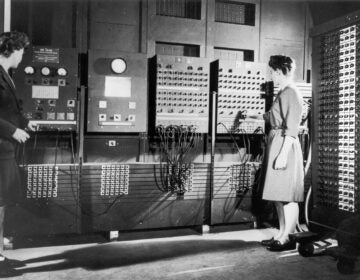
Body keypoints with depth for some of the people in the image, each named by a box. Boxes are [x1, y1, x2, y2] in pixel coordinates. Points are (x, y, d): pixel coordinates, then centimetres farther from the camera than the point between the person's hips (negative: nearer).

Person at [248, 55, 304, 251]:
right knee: (279, 195, 13)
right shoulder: (283, 93, 16)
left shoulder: (291, 93, -13)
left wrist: (283, 154, -22)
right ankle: (282, 234, 21)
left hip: (284, 146, -10)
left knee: (286, 195, -4)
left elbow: (292, 128, -19)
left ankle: (289, 239, 4)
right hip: (276, 144, 10)